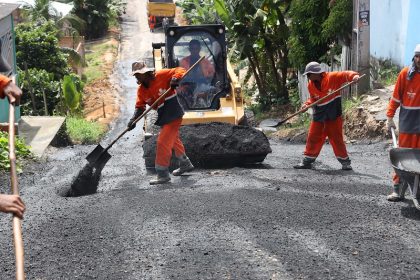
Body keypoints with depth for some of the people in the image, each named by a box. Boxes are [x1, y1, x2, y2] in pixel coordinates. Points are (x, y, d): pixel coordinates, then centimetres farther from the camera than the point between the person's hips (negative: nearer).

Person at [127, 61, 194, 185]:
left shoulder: (161, 75, -17)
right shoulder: (141, 90, 1)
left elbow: (180, 71, -14)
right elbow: (140, 106, -1)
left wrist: (175, 79, -34)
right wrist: (133, 120, -17)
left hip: (173, 114, -9)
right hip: (163, 117, 9)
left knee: (163, 142, -11)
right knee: (174, 140, 25)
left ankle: (162, 173, -4)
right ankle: (185, 164, 46)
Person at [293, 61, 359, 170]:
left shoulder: (332, 77, -13)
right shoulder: (311, 85, 3)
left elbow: (345, 74, -19)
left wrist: (354, 76, -39)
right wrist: (307, 104, -3)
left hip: (333, 115, -5)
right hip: (318, 115, 5)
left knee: (336, 138, 1)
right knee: (313, 138, 7)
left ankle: (345, 162, 14)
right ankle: (307, 161, 19)